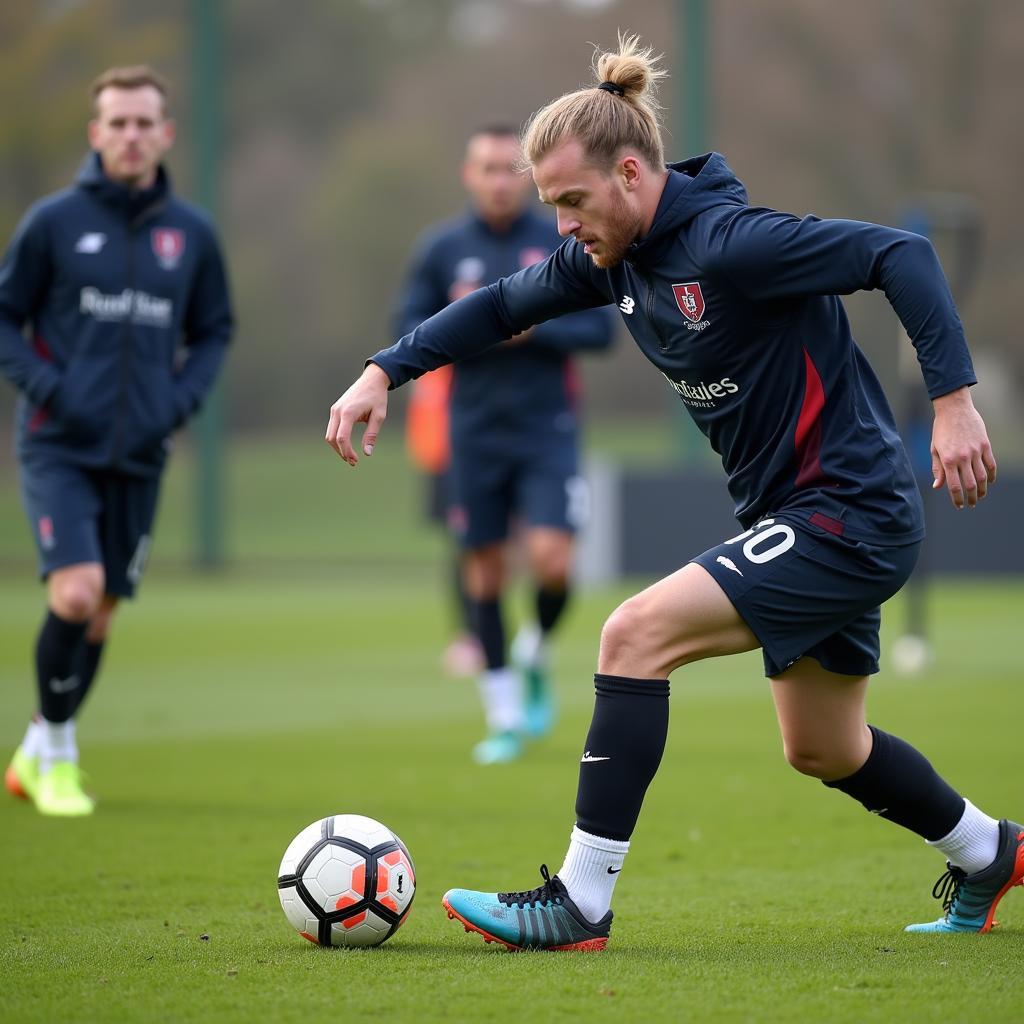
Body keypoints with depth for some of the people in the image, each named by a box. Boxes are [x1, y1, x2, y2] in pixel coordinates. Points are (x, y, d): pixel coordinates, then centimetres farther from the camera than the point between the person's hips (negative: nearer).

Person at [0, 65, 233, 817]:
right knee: (76, 593, -20)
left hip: (140, 454, 4)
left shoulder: (191, 233, 6)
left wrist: (184, 396, 0)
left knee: (101, 615, 9)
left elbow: (214, 331, 17)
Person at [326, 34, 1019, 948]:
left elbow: (902, 256, -25)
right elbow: (504, 306, 16)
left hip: (849, 515, -10)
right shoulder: (616, 254, 3)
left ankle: (580, 904, -16)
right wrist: (385, 371, 6)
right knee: (824, 751, 22)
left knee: (636, 635, -19)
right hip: (799, 517, 10)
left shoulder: (728, 241, -23)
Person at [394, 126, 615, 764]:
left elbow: (601, 328, -1)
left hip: (548, 430, -1)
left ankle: (536, 659, 16)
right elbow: (408, 330, 5)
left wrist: (535, 328, -16)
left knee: (552, 561, -16)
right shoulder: (442, 249, 3)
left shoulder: (563, 243, 0)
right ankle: (505, 717, 15)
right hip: (476, 435, 1)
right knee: (485, 569, 3)